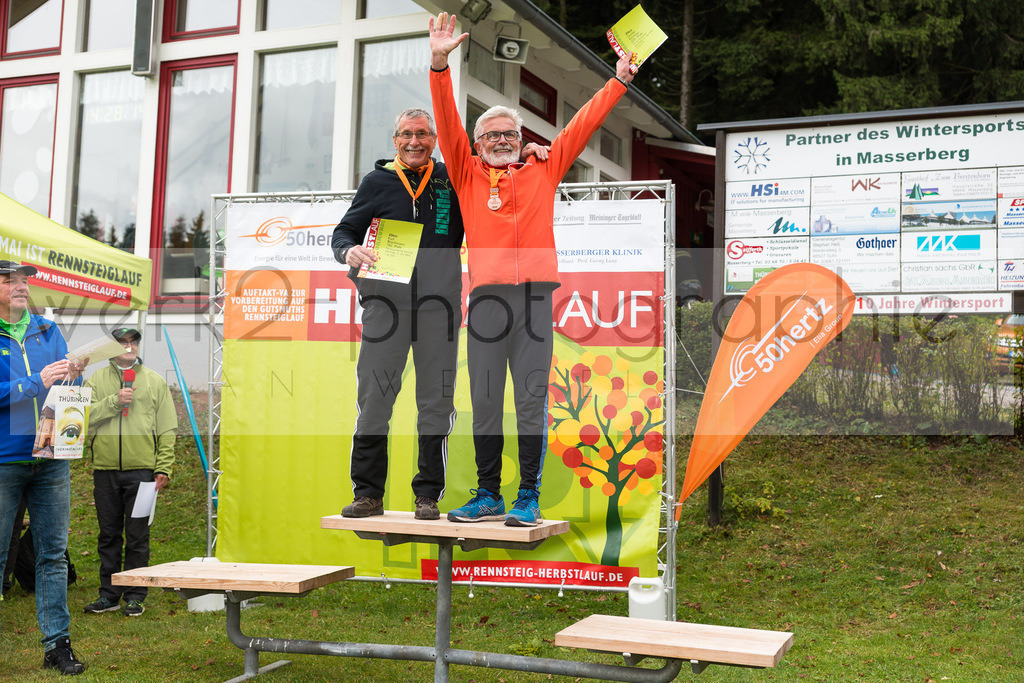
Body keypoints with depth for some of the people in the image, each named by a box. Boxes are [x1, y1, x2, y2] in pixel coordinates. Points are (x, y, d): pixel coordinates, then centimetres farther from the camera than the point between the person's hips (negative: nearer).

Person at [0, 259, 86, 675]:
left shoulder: (48, 332, 11)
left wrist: (72, 376, -11)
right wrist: (38, 382, -18)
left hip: (51, 458, 4)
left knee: (53, 554, 6)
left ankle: (57, 643, 12)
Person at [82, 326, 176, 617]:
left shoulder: (155, 382, 8)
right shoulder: (96, 381, 10)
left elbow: (167, 429, 5)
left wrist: (163, 468, -3)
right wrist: (114, 402, -14)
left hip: (142, 470, -1)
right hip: (105, 470, 1)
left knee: (137, 536, 1)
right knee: (108, 534, 8)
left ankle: (134, 596, 10)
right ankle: (109, 594, 17)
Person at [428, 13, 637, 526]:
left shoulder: (543, 171, 17)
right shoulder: (468, 175, 15)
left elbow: (584, 123, 19)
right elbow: (447, 124, 6)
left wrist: (620, 80, 19)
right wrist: (439, 64, -3)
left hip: (535, 295, 0)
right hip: (487, 296, 0)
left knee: (532, 401, 0)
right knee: (485, 401, 3)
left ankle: (529, 497, 4)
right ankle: (487, 496, 12)